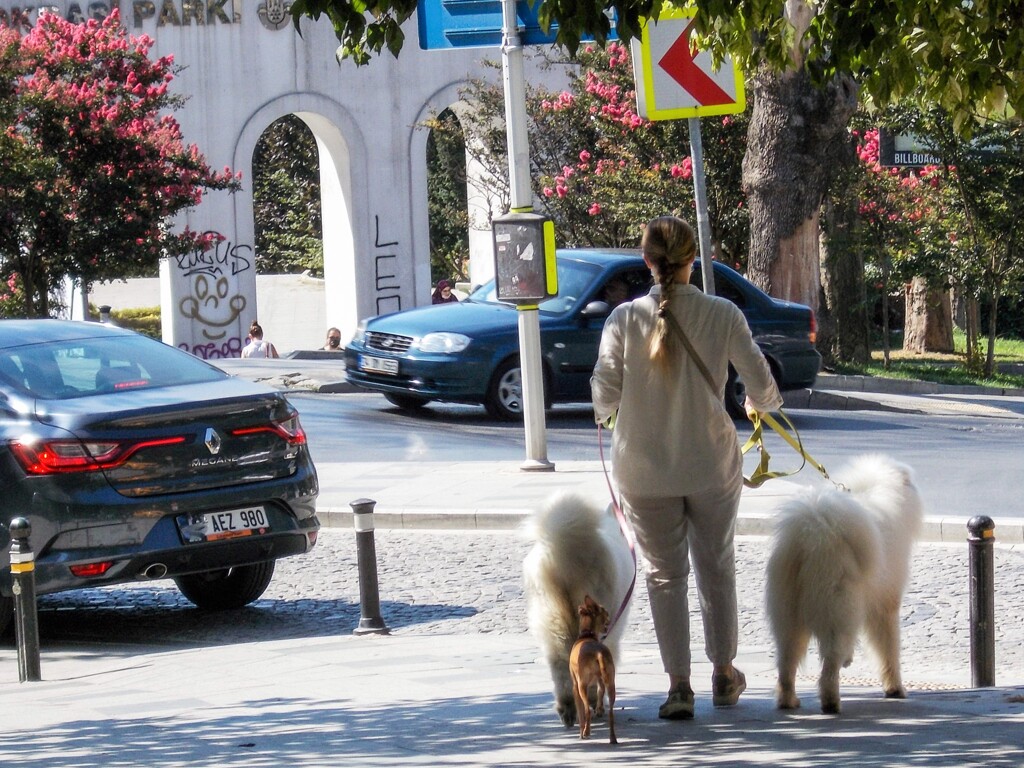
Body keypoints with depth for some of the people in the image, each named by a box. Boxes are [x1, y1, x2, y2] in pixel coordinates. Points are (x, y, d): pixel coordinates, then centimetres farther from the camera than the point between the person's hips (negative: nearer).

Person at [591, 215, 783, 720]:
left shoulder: (625, 318, -9)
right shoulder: (722, 316, -9)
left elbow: (604, 393, -7)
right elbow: (761, 386, -5)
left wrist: (607, 413, 16)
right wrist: (760, 406, 19)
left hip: (643, 467, 0)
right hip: (712, 464, 0)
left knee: (665, 572, 10)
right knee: (716, 566, 18)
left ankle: (679, 683, 2)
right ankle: (723, 674, 27)